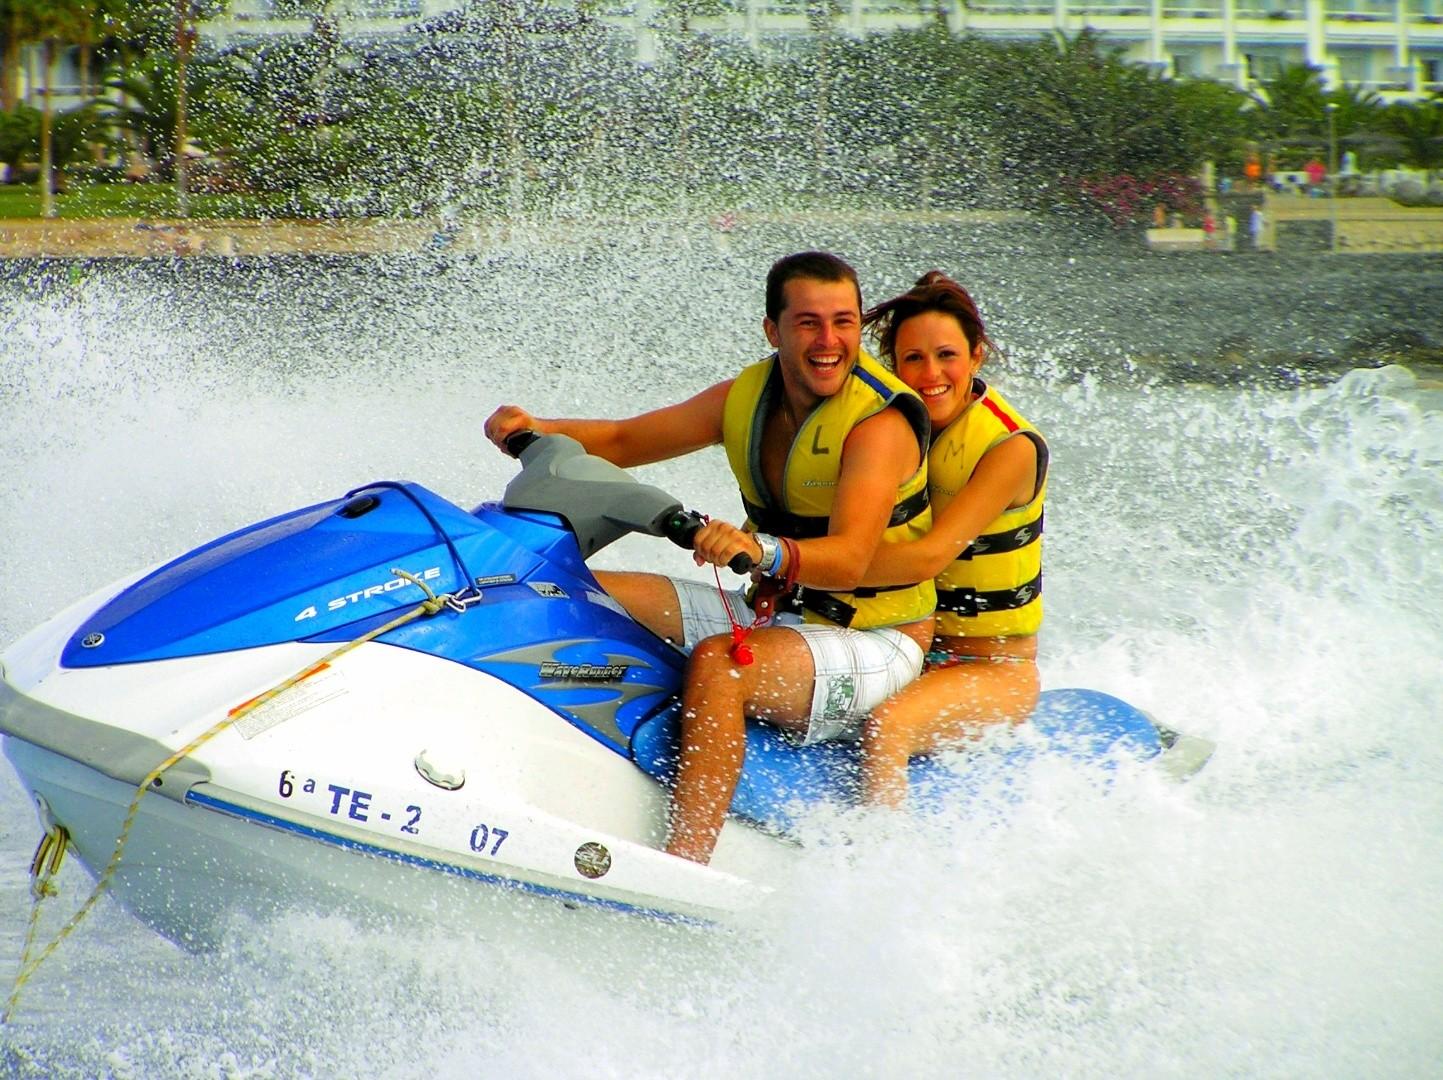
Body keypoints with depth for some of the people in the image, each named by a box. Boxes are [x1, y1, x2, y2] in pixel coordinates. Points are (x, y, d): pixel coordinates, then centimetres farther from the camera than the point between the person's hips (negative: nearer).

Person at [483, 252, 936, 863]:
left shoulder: (880, 421, -19)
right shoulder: (749, 396, 4)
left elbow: (849, 559, -33)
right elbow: (623, 443, 9)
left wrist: (765, 551, -52)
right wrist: (537, 430, -10)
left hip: (874, 644, -8)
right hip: (773, 615, 8)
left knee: (716, 663, -38)